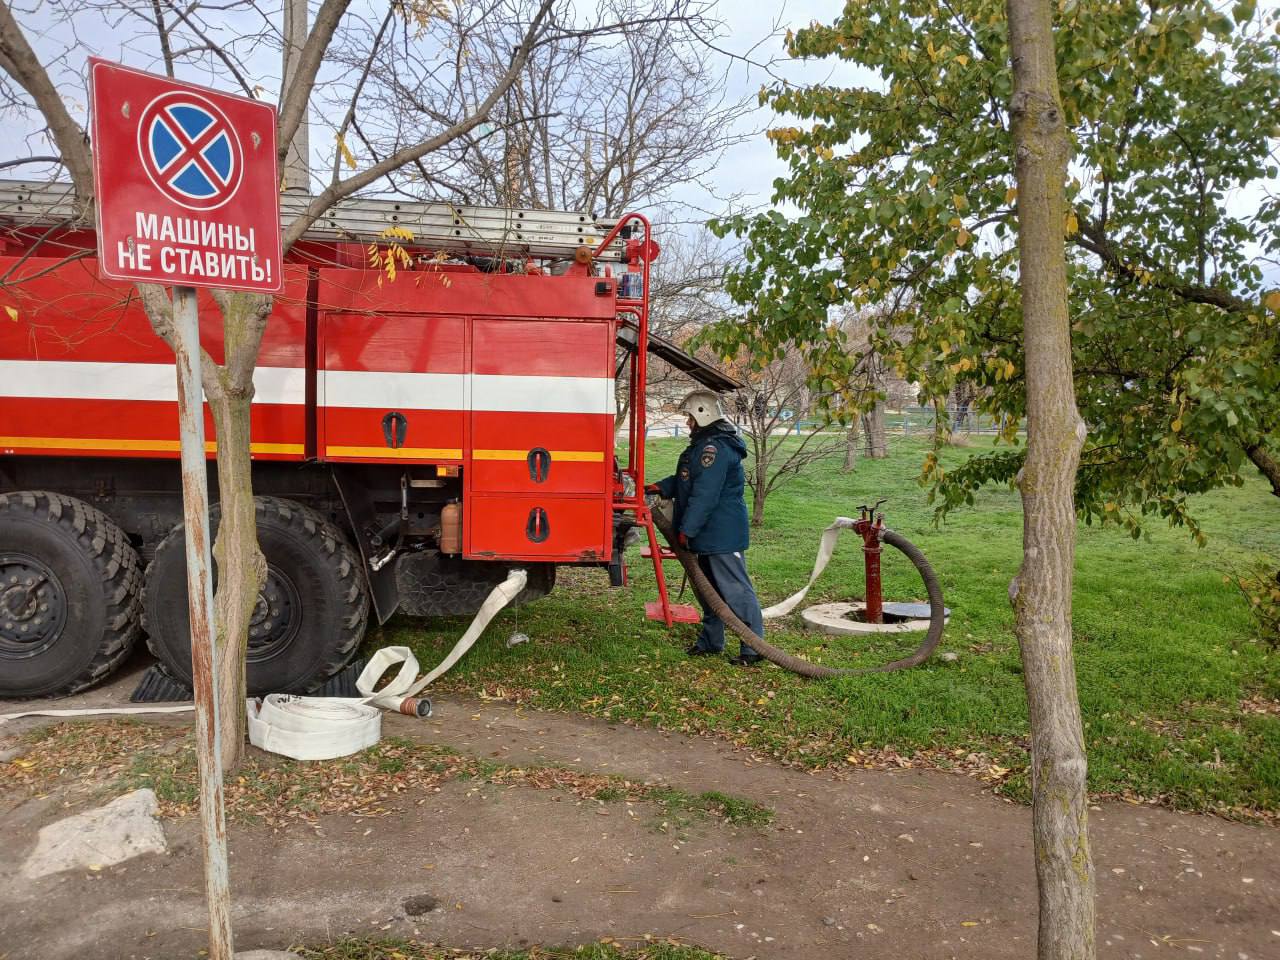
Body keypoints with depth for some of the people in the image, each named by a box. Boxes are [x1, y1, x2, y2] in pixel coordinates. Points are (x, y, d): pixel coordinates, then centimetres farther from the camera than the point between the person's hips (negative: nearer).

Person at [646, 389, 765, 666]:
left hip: (723, 535, -11)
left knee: (735, 589, -6)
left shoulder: (716, 448, -21)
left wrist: (687, 529, -21)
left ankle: (754, 647, -1)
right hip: (709, 534, 11)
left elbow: (705, 495, -25)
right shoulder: (704, 444, 16)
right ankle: (711, 641, 30)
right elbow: (685, 479, 21)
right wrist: (660, 487, 6)